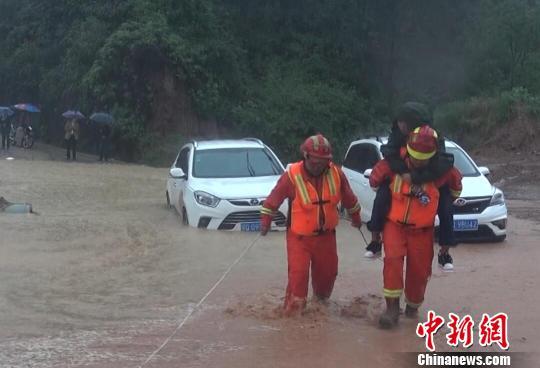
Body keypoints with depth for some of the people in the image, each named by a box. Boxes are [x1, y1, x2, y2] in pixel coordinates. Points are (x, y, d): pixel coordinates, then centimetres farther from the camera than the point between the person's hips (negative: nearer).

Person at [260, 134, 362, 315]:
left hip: (326, 234, 4)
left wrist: (355, 217, 22)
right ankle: (293, 309, -1)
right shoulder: (292, 176, -20)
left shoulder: (336, 174, -10)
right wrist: (265, 221, 0)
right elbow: (273, 199, -6)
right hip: (299, 236, -4)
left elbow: (349, 198, 9)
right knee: (298, 273, -16)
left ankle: (322, 298, 45)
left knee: (327, 272, 17)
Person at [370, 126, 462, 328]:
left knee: (419, 270, 7)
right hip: (394, 224, -1)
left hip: (422, 230, 1)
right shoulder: (393, 164, -16)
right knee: (392, 259, -22)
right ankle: (392, 307, -15)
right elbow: (375, 179, 3)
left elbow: (456, 182, 10)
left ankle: (413, 306, 33)